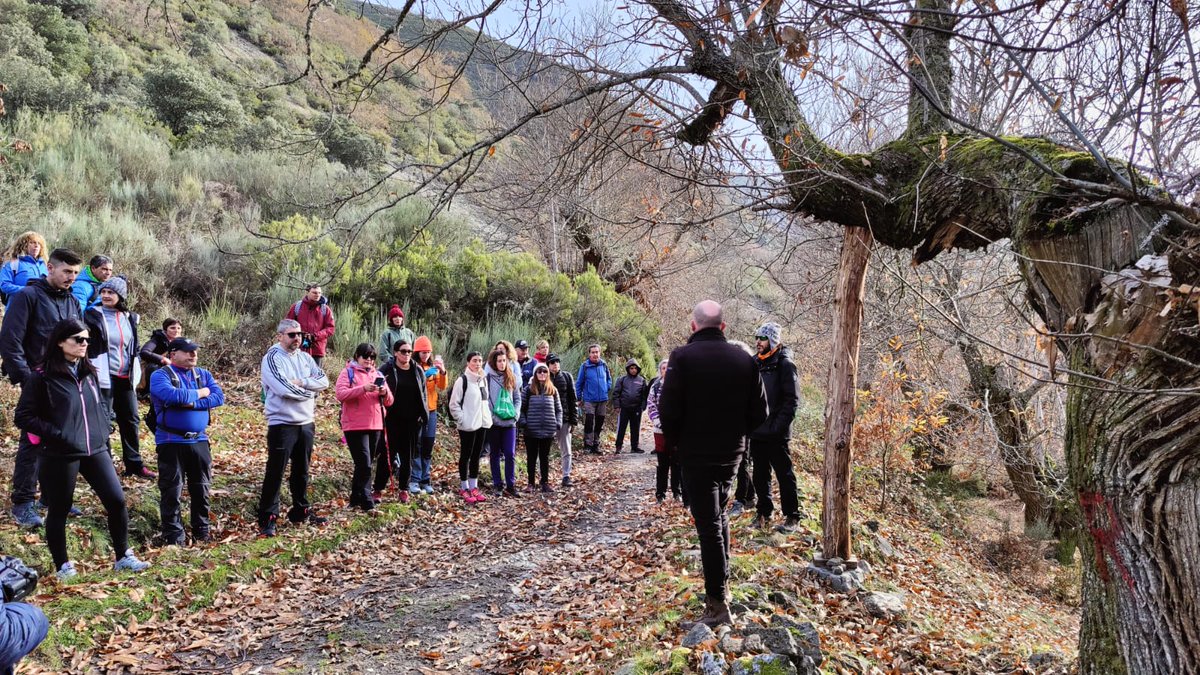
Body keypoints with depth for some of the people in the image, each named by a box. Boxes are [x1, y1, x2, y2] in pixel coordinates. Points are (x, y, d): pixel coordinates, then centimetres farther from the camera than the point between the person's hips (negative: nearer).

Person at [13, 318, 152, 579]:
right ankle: (62, 565, 22)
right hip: (59, 455, -5)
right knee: (59, 510, 7)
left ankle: (123, 556, 13)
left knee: (117, 500, 0)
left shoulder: (89, 374, 11)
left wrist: (103, 434, 12)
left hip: (95, 450, 5)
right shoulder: (42, 378, -8)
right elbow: (22, 417, -9)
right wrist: (57, 435, -17)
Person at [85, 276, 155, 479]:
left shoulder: (129, 318, 11)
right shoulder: (93, 316, -4)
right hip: (104, 377, -5)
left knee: (130, 420, 9)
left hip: (126, 378, 5)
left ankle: (134, 464, 18)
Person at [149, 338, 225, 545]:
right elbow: (172, 395, -24)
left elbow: (219, 397, -4)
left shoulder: (203, 374, 10)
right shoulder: (160, 375, -5)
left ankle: (202, 531, 24)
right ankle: (173, 535, 11)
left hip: (200, 441, 5)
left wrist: (192, 403, -16)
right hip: (171, 443, -5)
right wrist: (199, 393, -9)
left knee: (201, 488, 12)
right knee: (171, 490, 1)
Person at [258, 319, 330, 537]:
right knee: (275, 472, -4)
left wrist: (301, 382, -16)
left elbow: (323, 380, 0)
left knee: (302, 470, 16)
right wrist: (309, 392, -9)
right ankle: (267, 518, 2)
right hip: (282, 423, -7)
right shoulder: (272, 358, -9)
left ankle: (301, 511, 29)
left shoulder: (305, 357, 11)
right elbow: (283, 389, -22)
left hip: (306, 423, 7)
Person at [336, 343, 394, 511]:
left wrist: (385, 393, -10)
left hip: (375, 425, 6)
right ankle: (366, 501, -6)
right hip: (355, 426, -6)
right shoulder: (348, 372, -1)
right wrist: (363, 388, -25)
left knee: (364, 465, 12)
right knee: (364, 465, -12)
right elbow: (340, 394, -16)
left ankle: (356, 499, 21)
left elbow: (389, 402, 13)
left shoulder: (378, 375, 15)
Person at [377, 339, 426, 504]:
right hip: (392, 420, -3)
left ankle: (404, 489, 18)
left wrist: (423, 414, 7)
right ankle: (379, 489, 7)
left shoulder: (418, 370, 8)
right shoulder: (387, 369, -3)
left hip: (412, 420, 3)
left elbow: (423, 394, 13)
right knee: (388, 454, -1)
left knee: (408, 455, 9)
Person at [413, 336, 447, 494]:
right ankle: (415, 480, 2)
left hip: (431, 411, 5)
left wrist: (443, 372, -17)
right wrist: (421, 375, -29)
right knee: (416, 447, -3)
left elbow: (441, 387, 0)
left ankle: (426, 480, 14)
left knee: (428, 448, 8)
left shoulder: (433, 368, 11)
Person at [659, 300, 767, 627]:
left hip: (696, 454, -4)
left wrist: (673, 440, 2)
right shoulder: (745, 359, 0)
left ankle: (717, 604, -2)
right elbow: (759, 413, 2)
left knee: (708, 525, -1)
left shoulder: (683, 357, -13)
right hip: (732, 453, 5)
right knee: (719, 514, 24)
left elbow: (668, 409, -16)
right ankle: (722, 584, 30)